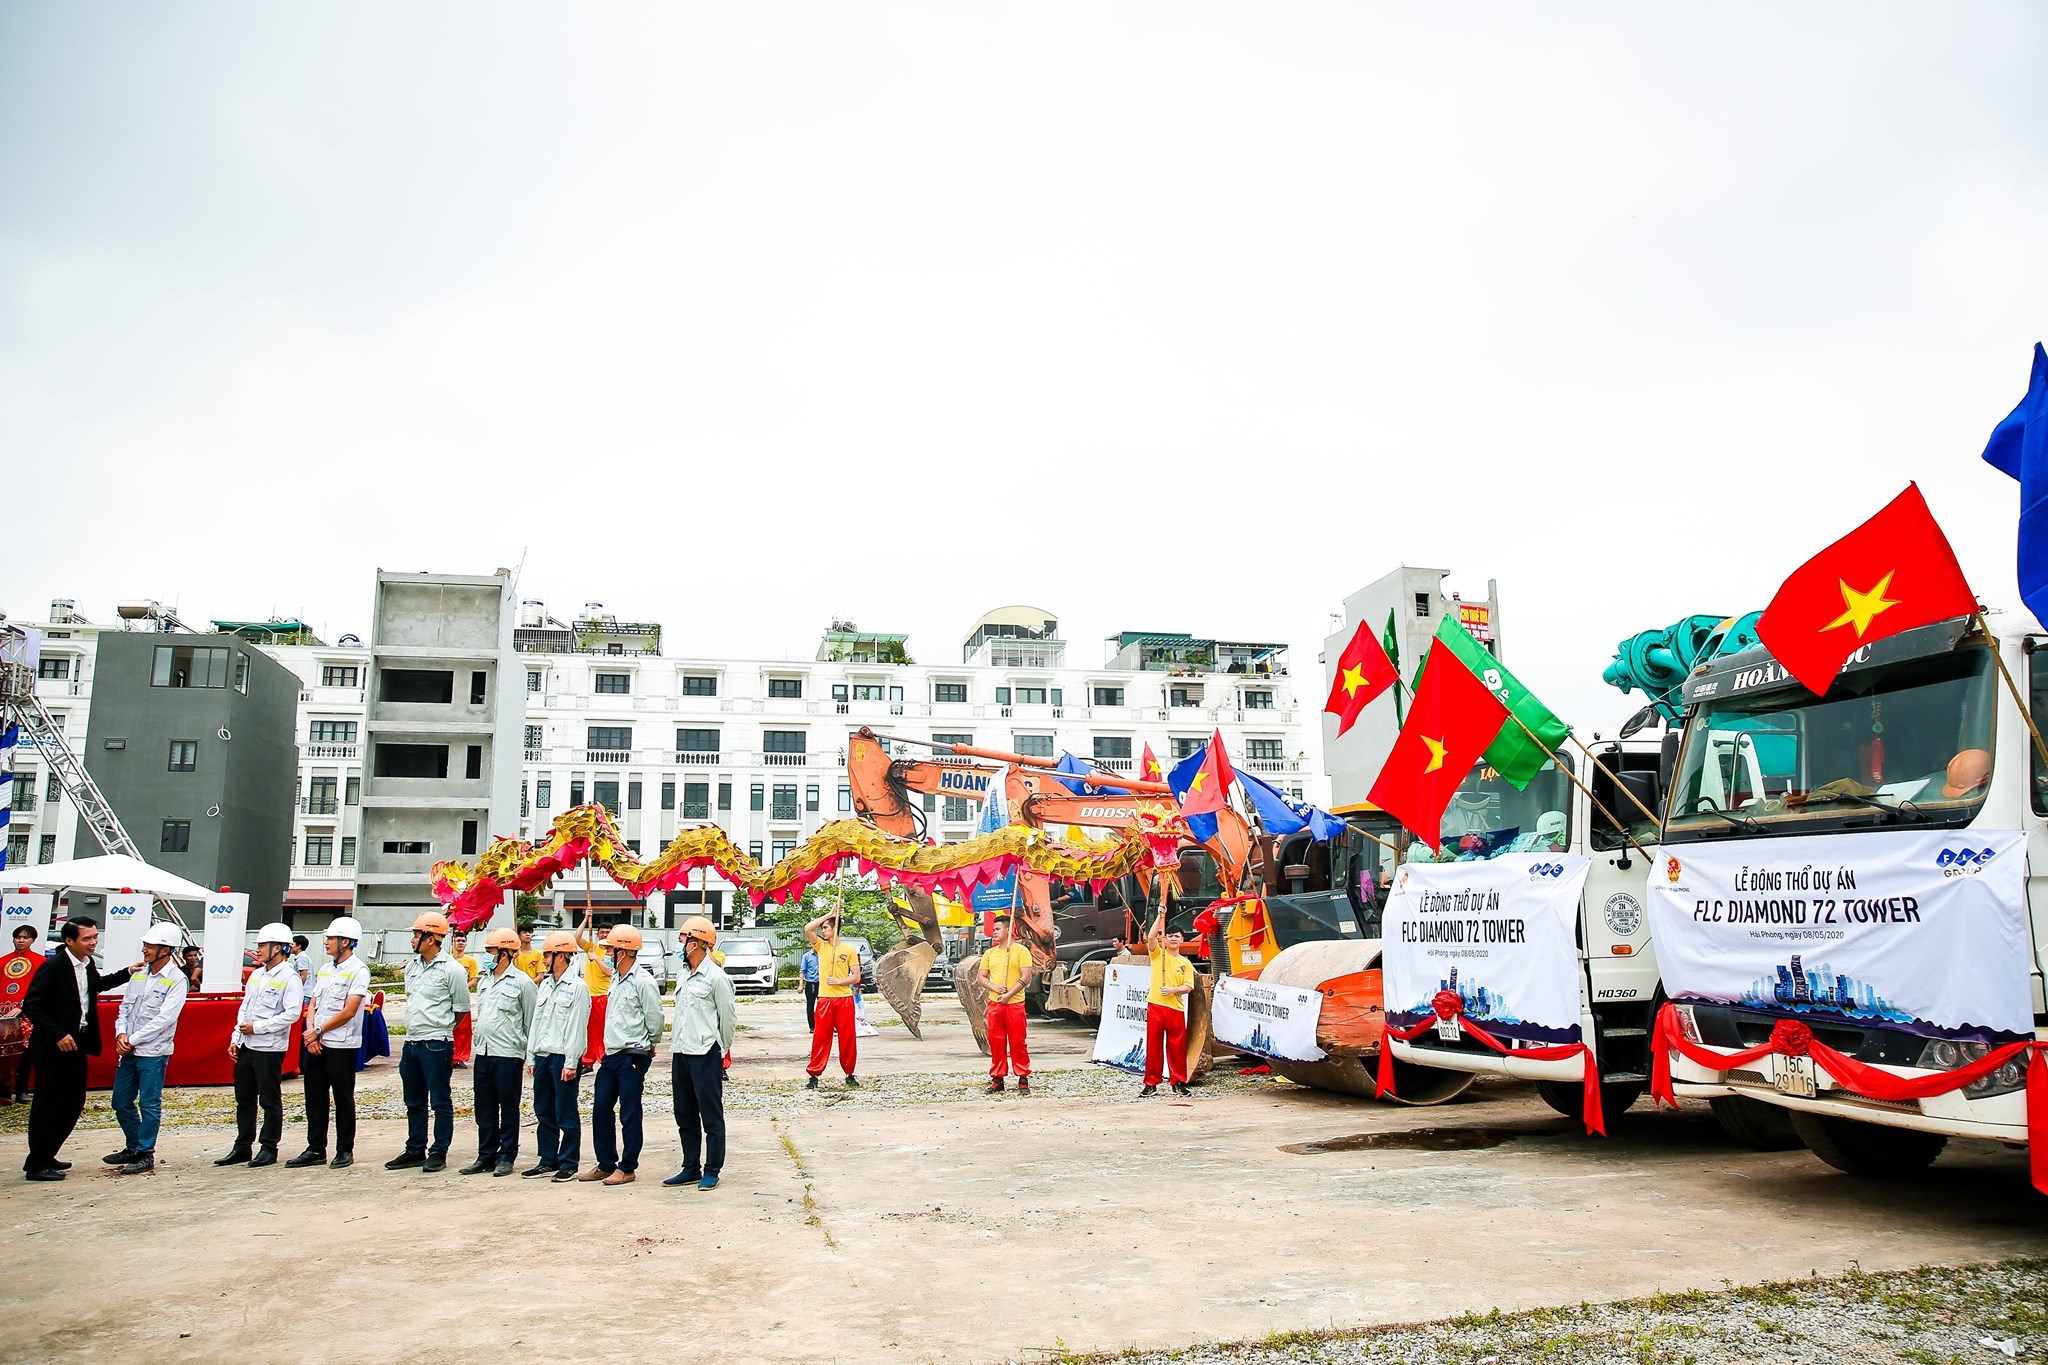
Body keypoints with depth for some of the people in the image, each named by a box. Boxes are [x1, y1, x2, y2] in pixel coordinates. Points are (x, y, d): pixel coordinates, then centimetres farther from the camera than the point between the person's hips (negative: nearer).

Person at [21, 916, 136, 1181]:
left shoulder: (87, 964, 7)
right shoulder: (53, 967, -18)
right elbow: (31, 1007, -19)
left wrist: (127, 973, 19)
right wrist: (58, 1035, -23)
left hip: (77, 1045, 9)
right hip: (53, 1048, -8)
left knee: (73, 1104, 14)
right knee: (46, 1106, 1)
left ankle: (45, 1156, 28)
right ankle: (37, 1165, 11)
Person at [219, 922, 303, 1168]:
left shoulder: (289, 978, -11)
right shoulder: (256, 975, 14)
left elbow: (292, 1013, -18)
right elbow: (244, 1008, 17)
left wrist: (258, 1027, -16)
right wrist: (235, 1039, 10)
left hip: (270, 1048, -8)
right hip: (247, 1046, 8)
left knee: (270, 1101, 1)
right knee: (244, 1099, 13)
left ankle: (269, 1149, 9)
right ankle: (242, 1147, 23)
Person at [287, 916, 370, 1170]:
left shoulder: (358, 972, -9)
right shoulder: (324, 970, 15)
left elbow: (349, 1011, -16)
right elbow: (312, 1004, 13)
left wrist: (319, 1031, -11)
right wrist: (310, 1031, -5)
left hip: (342, 1046, -7)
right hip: (315, 1044, 7)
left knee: (343, 1100, 2)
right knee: (315, 1099, 10)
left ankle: (345, 1151, 10)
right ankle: (316, 1150, 19)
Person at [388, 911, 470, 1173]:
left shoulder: (451, 970, -11)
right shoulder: (412, 966, 10)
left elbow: (461, 1009, -4)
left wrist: (438, 1029, 5)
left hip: (436, 1045, -7)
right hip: (411, 1042, 8)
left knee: (440, 1101, 1)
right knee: (414, 1102, 15)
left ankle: (439, 1152, 8)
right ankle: (415, 1150, 25)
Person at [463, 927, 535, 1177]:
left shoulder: (522, 982, -8)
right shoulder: (486, 981, 13)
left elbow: (531, 1022, -5)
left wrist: (530, 1055, -4)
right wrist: (479, 1044, 16)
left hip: (508, 1054, -7)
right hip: (483, 1053, 7)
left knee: (508, 1109, 3)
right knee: (484, 1109, 11)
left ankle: (506, 1157, 10)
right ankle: (486, 1156, 20)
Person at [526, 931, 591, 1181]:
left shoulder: (578, 986, -9)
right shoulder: (545, 985, 15)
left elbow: (577, 1027, -13)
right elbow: (536, 1021, 17)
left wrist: (571, 1063, -16)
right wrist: (531, 1057, 13)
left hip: (563, 1058, -8)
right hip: (542, 1057, 8)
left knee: (566, 1115, -1)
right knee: (544, 1112, 13)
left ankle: (569, 1163, 6)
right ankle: (548, 1160, 22)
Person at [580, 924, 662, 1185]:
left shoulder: (642, 981, -15)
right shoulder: (617, 978, 12)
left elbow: (654, 1019, -12)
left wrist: (646, 1046, 2)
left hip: (632, 1056, -9)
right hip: (611, 1055, 9)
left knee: (629, 1115, 1)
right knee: (600, 1110, 13)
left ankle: (627, 1167, 11)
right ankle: (605, 1164, 24)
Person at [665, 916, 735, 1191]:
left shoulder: (716, 977, -12)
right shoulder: (683, 975, 12)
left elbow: (729, 1018, -6)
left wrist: (721, 1050, 3)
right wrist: (676, 1043, 17)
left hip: (705, 1055, -8)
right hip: (681, 1053, 8)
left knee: (711, 1116, 0)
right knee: (685, 1115, 14)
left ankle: (712, 1171, 8)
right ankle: (690, 1168, 24)